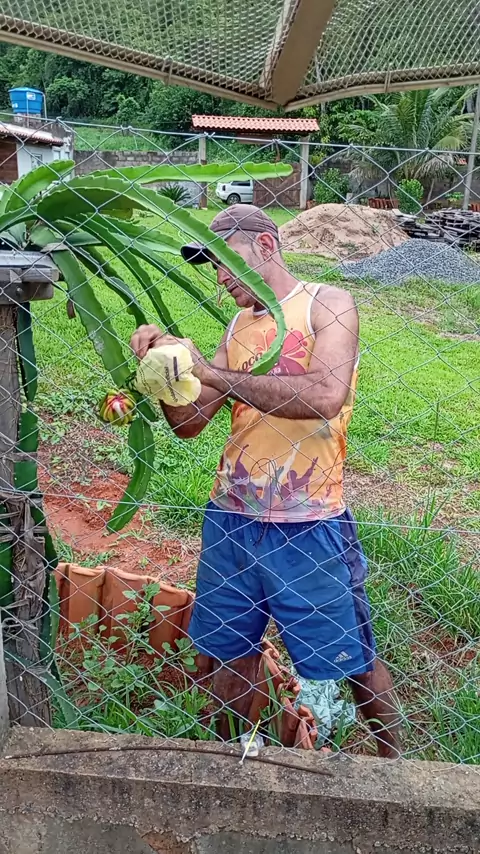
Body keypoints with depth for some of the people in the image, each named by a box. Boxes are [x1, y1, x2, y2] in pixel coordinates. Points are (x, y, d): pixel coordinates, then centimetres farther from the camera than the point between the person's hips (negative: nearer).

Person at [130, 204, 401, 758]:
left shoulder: (326, 304, -5)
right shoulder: (239, 328, 12)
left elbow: (326, 396, -24)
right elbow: (187, 422, 10)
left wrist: (210, 372, -20)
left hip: (308, 527, -5)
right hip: (231, 519, 5)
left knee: (352, 661, 11)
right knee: (229, 656, 16)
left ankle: (393, 761, 37)